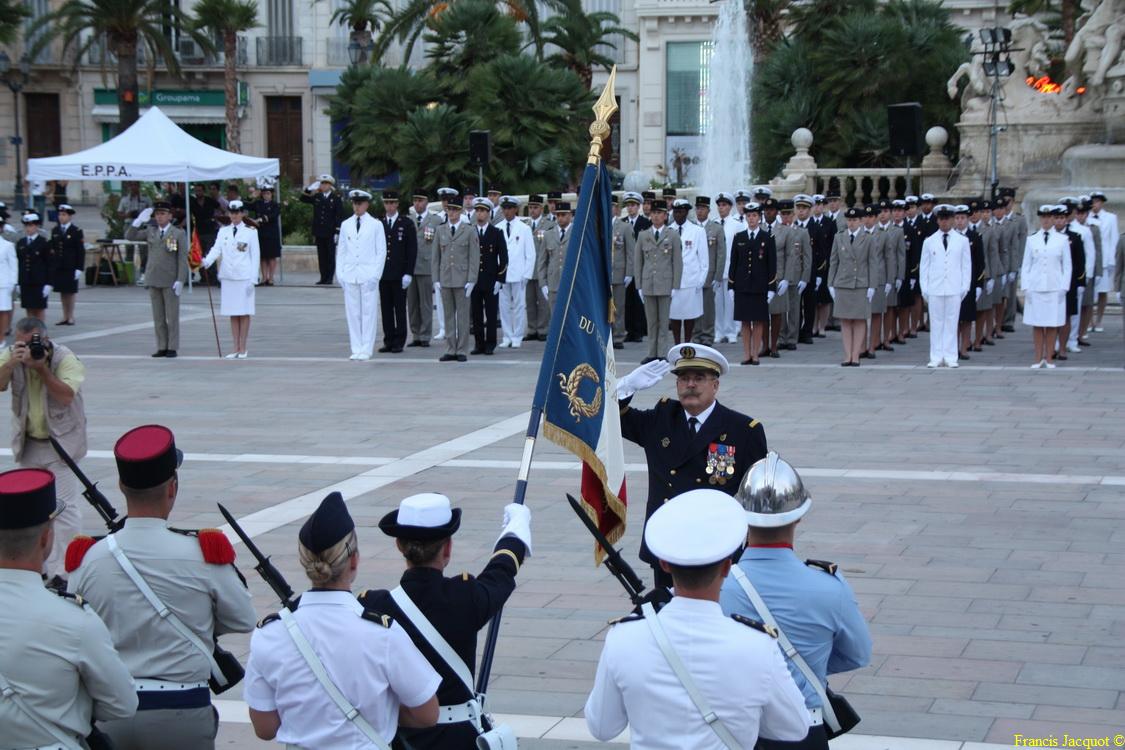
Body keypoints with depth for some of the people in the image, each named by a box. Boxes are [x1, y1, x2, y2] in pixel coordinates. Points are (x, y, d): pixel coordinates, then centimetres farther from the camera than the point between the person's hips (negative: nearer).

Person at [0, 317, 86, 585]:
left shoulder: (66, 359, -16)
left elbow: (66, 396, -27)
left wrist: (41, 367, -31)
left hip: (61, 442, -5)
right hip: (28, 443, 5)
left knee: (64, 508, -9)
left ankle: (65, 573, -7)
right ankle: (41, 567, 28)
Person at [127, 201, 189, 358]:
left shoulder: (178, 234, -1)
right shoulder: (150, 231, 11)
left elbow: (183, 259, -5)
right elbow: (130, 236, 8)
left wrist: (180, 280, -13)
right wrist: (139, 221, -4)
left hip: (170, 281, -4)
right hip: (153, 280, 4)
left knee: (172, 317, 0)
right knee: (158, 317, 7)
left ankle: (172, 348, 4)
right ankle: (162, 347, 11)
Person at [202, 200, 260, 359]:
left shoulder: (251, 231, 1)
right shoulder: (223, 231, 10)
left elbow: (255, 256, -2)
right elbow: (217, 249, -1)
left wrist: (253, 279, -8)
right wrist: (207, 261, -23)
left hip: (244, 277, -3)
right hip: (227, 277, 4)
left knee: (244, 313, -1)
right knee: (232, 314, 6)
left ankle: (242, 349, 3)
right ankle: (236, 349, 10)